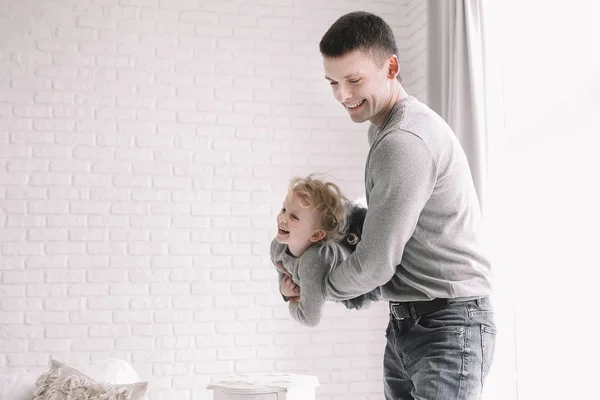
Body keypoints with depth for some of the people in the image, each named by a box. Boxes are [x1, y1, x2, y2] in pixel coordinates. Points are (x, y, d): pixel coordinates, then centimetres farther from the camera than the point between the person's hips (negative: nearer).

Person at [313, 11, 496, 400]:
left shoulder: (405, 141, -20)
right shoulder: (385, 129, 12)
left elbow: (376, 263, -18)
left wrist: (317, 289, 0)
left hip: (449, 325, -9)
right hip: (406, 323, 9)